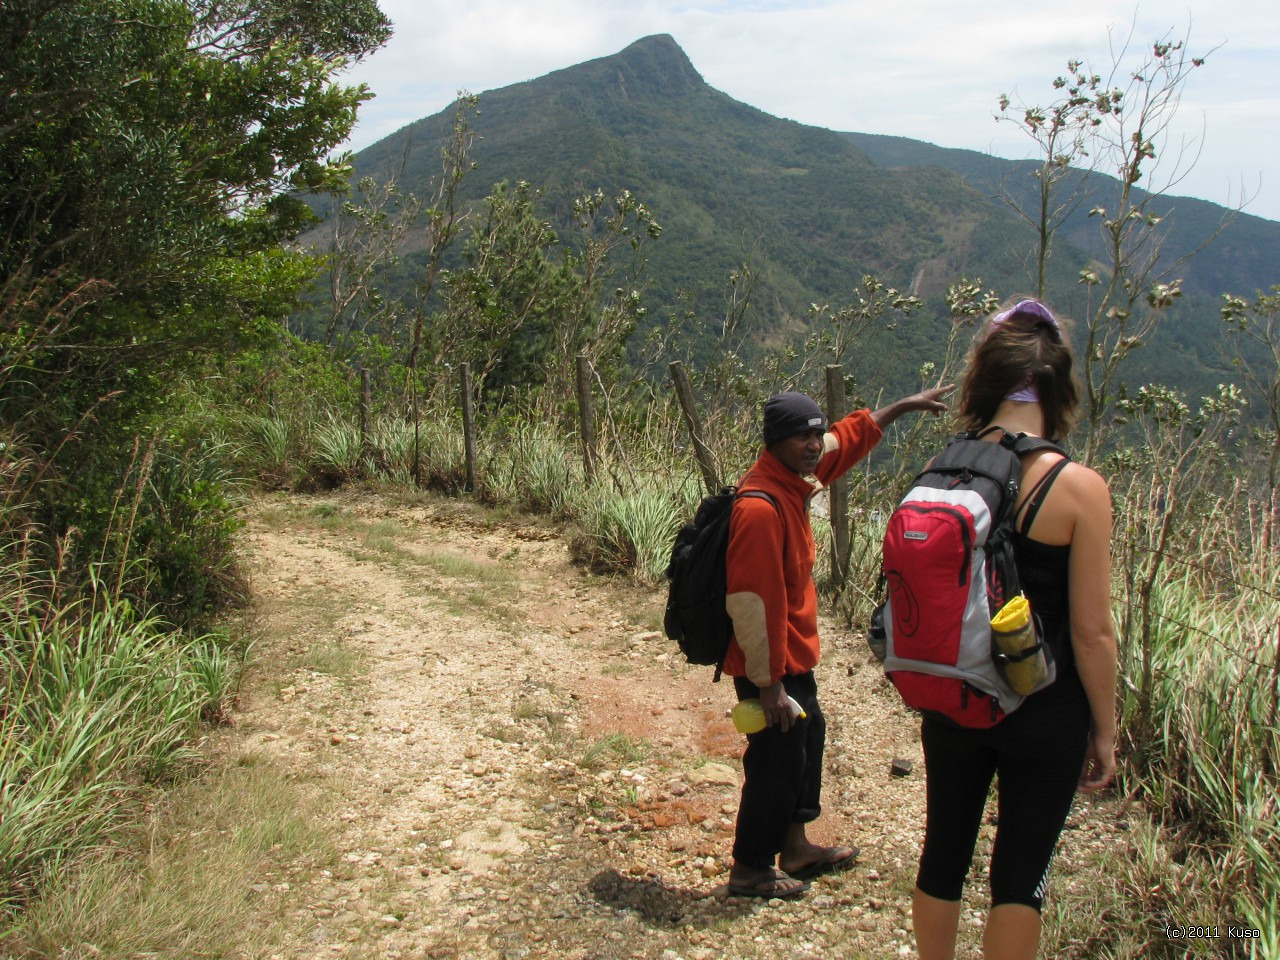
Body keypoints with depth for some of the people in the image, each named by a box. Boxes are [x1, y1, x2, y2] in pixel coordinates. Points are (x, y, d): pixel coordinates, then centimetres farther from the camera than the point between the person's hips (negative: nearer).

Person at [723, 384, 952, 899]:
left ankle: (795, 848, 39)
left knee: (808, 737, 23)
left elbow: (850, 436, 21)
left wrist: (907, 404, 26)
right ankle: (750, 869, 21)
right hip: (771, 663, -10)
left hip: (794, 654, 10)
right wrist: (768, 683, -25)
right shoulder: (761, 505, -27)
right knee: (778, 759, 2)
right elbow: (751, 601, -29)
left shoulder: (793, 475, 1)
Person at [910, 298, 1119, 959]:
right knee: (1020, 872, 11)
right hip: (1044, 712, -3)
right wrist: (1104, 730, 0)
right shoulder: (1078, 489, -16)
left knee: (943, 853, 19)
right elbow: (1091, 631, -13)